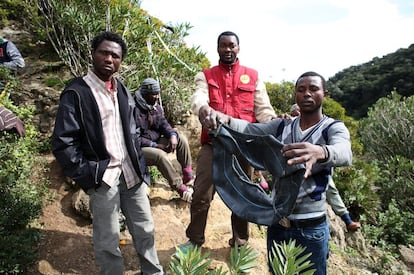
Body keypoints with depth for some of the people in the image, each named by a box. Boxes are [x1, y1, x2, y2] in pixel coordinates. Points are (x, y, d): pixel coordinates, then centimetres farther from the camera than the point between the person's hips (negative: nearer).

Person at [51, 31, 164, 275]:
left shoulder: (123, 91, 11)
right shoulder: (76, 92, -9)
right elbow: (62, 143, -12)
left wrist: (141, 168, 9)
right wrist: (89, 175, -14)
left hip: (131, 174, 6)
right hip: (103, 179, -5)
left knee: (145, 229, 17)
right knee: (108, 241, 8)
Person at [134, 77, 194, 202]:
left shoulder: (156, 106, 6)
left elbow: (164, 124, 6)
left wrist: (173, 135, -16)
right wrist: (153, 145, -24)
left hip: (155, 142, 8)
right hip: (140, 148, -8)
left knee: (181, 139, -10)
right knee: (161, 155, -36)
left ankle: (189, 178, -9)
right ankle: (182, 189, -22)